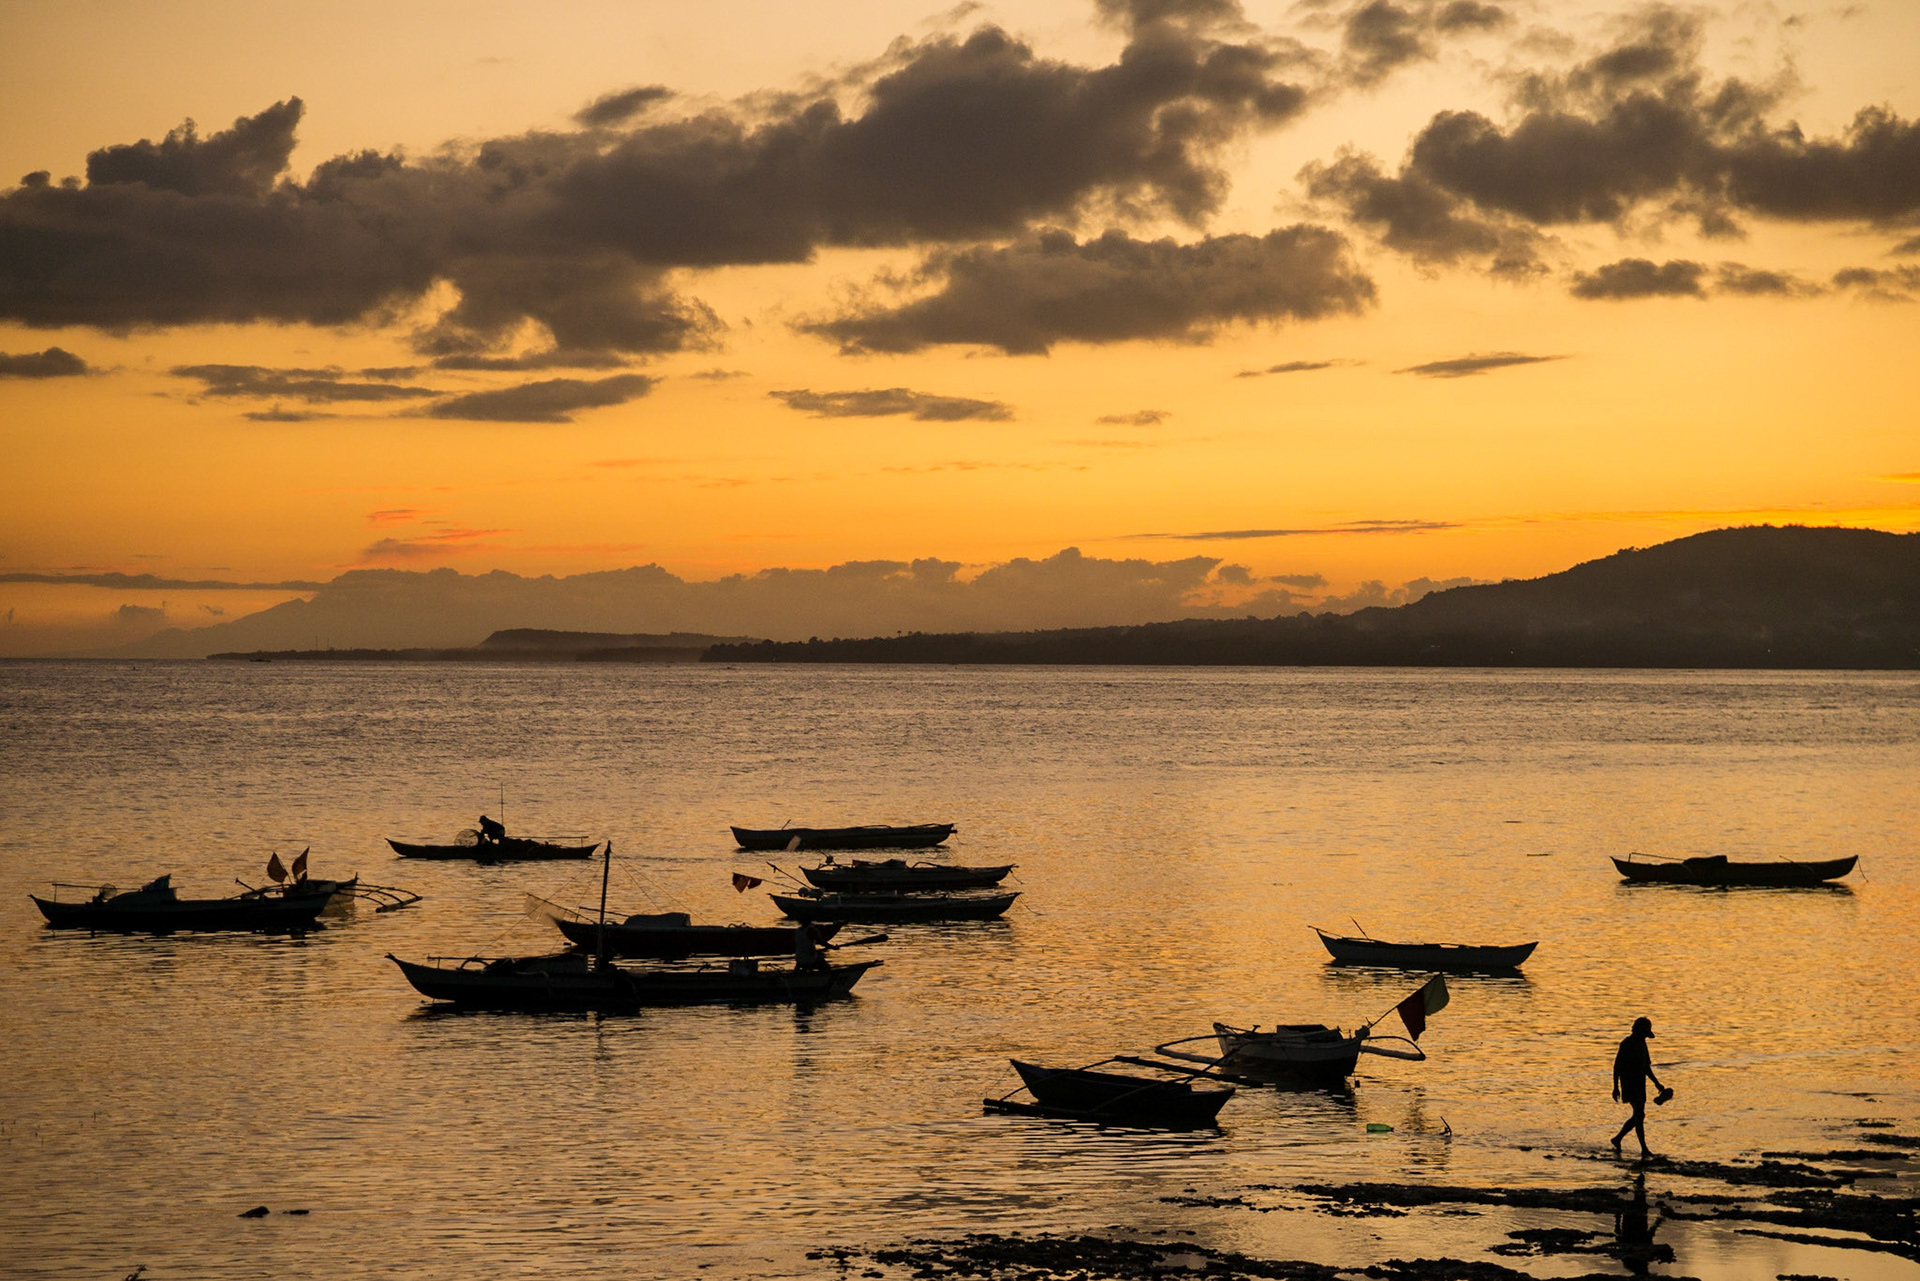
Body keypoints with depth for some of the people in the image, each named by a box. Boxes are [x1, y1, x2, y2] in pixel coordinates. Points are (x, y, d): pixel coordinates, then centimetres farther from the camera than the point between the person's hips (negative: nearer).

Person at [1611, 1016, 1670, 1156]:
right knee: (1639, 1115, -15)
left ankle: (1617, 1139, 26)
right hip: (1629, 1085, -9)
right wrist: (1616, 1087, -16)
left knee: (1638, 1116, 10)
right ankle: (1644, 1149, -15)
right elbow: (1617, 1066, -12)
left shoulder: (1642, 1044, 14)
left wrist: (1656, 1083, 19)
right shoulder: (1626, 1044, -11)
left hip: (1640, 1086, 9)